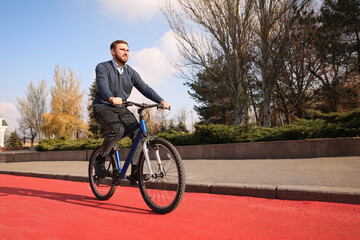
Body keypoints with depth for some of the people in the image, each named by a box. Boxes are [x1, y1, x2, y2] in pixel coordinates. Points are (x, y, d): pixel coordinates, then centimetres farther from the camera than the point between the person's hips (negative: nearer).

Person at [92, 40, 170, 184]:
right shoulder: (102, 68, -4)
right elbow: (102, 84, -25)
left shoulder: (131, 72, 9)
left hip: (121, 109, 5)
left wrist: (160, 101, -21)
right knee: (118, 129, -33)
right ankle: (100, 159, -8)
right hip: (103, 107, -5)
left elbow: (144, 88, -3)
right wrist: (111, 98, -48)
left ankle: (135, 171, -10)